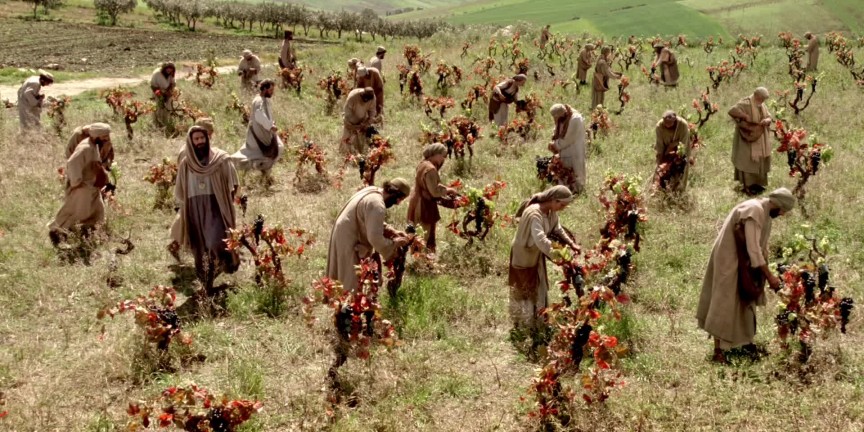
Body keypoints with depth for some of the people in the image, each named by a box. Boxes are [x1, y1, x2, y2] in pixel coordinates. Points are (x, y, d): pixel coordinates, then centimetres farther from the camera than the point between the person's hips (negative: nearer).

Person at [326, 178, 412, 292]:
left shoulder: (373, 191, 2)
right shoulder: (377, 205, -29)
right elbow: (375, 238, -30)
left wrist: (392, 231, 6)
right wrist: (394, 243, -15)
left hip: (345, 233, 10)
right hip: (349, 242, -10)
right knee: (353, 281, 1)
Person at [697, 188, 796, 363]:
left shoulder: (764, 210, 5)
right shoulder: (754, 211, -26)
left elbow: (760, 244, 13)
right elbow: (753, 249, -28)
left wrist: (767, 272, 9)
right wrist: (769, 276, -23)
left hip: (743, 262, 10)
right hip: (729, 261, -10)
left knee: (745, 301, 18)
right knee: (725, 304, -6)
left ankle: (746, 341, 31)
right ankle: (718, 351, -2)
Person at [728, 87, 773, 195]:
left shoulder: (762, 105, 9)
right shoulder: (745, 103, -17)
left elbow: (769, 117, 10)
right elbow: (732, 110, -30)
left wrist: (767, 120, -13)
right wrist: (745, 116, -31)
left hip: (760, 139, 8)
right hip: (748, 138, -8)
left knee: (759, 160, 12)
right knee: (747, 161, -5)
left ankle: (756, 183, 23)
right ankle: (747, 185, -1)